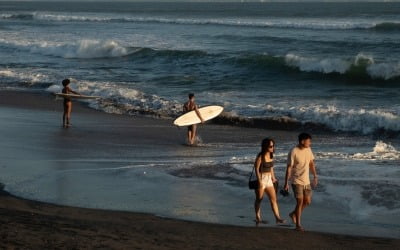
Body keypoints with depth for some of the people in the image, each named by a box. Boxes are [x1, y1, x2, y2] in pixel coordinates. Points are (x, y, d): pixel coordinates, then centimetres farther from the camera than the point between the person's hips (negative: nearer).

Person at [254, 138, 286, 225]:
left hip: (269, 179, 6)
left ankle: (277, 218, -9)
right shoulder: (260, 156, -15)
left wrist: (273, 177, 17)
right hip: (261, 178, -6)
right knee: (259, 199, 7)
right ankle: (258, 218, 18)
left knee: (273, 198, -4)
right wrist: (259, 181, -18)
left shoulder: (271, 155, 6)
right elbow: (256, 168, -15)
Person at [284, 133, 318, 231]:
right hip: (296, 181, -6)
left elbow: (311, 164, 15)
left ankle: (294, 214, 32)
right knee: (300, 202, -9)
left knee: (307, 202, 7)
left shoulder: (308, 149, 3)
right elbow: (289, 168, -14)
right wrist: (286, 183, -14)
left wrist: (315, 176, 14)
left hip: (306, 181, 6)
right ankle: (298, 225, 2)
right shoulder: (293, 152, -17)